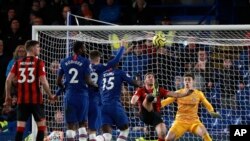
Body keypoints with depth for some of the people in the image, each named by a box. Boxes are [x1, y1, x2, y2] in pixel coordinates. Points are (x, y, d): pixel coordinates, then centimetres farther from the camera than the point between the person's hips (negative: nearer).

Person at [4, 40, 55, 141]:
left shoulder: (18, 63, 7)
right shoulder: (39, 62, -5)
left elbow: (8, 80, 1)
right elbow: (43, 81, -12)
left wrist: (8, 96, 11)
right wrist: (50, 95, 1)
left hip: (21, 100, 3)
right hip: (36, 99, -3)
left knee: (20, 127, 3)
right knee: (41, 125, 9)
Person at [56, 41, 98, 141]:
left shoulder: (64, 62, 6)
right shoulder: (85, 62, -6)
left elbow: (58, 81, 9)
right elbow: (88, 80, -11)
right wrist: (95, 86, 9)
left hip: (69, 95, 3)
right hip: (82, 95, -3)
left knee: (70, 124, 2)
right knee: (83, 123, 9)